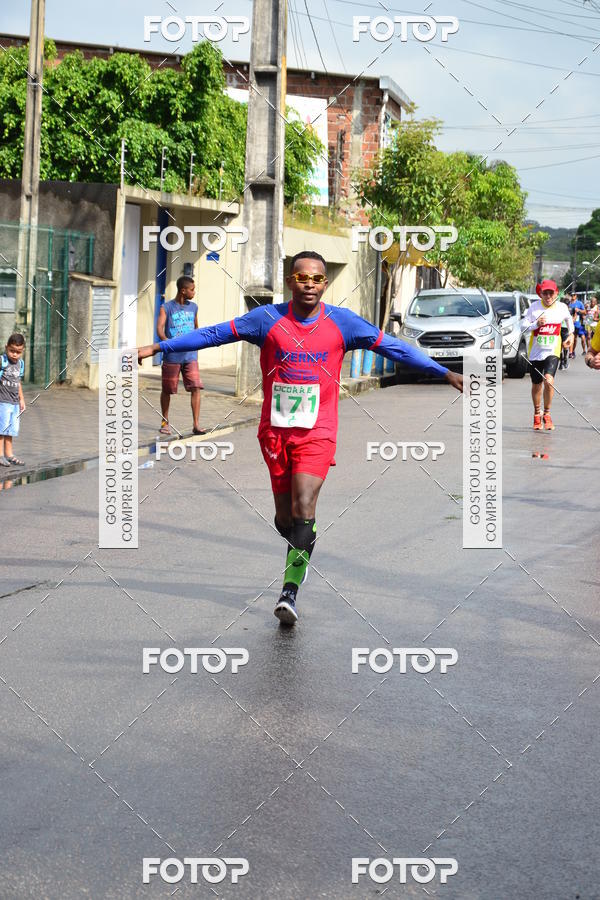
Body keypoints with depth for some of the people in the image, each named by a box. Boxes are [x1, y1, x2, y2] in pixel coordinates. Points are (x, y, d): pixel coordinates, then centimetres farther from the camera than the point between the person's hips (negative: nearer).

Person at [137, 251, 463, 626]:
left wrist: (445, 373, 3)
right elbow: (214, 334, 2)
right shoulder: (268, 319, -2)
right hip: (275, 430, 1)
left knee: (303, 508, -18)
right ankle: (301, 550, 39)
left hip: (317, 433, -1)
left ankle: (290, 592, -13)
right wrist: (156, 348, 0)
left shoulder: (342, 322, -1)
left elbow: (393, 347, 4)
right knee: (285, 518, 6)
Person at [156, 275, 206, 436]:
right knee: (167, 390, 7)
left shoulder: (193, 307, 11)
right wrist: (167, 341, -33)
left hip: (190, 356, 3)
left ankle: (196, 425, -10)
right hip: (171, 356, -3)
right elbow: (159, 328, -16)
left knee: (196, 388, -10)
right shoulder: (167, 307, -4)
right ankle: (165, 422, 24)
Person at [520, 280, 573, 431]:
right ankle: (537, 414, 36)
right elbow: (523, 326, -4)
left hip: (552, 352, -1)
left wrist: (571, 334, 24)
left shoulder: (562, 307, -1)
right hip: (535, 352, 1)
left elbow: (569, 318, 22)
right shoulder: (534, 306, -5)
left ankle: (547, 414, -6)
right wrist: (536, 324, -20)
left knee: (549, 380, -23)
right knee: (536, 385, 12)